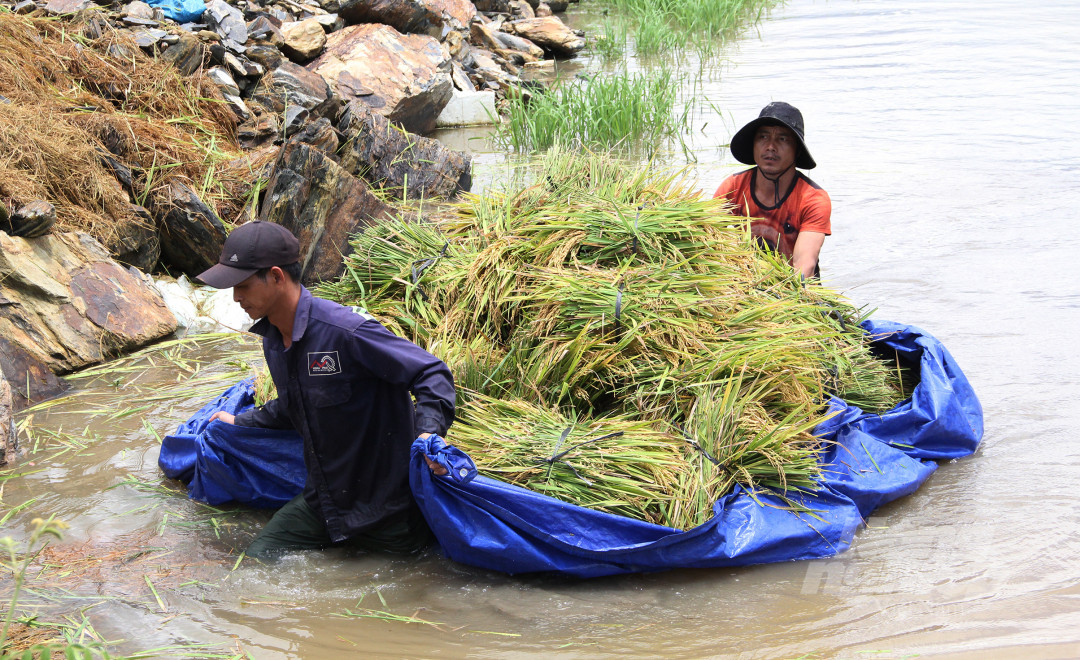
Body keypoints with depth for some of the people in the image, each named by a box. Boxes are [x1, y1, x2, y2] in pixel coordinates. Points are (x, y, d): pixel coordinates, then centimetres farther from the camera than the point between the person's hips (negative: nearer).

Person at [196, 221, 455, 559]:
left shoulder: (346, 331, -25)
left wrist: (428, 433, -39)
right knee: (257, 559, 0)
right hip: (321, 502, 8)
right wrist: (240, 423, 30)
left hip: (385, 504, -7)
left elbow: (432, 374, -23)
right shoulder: (272, 340, 4)